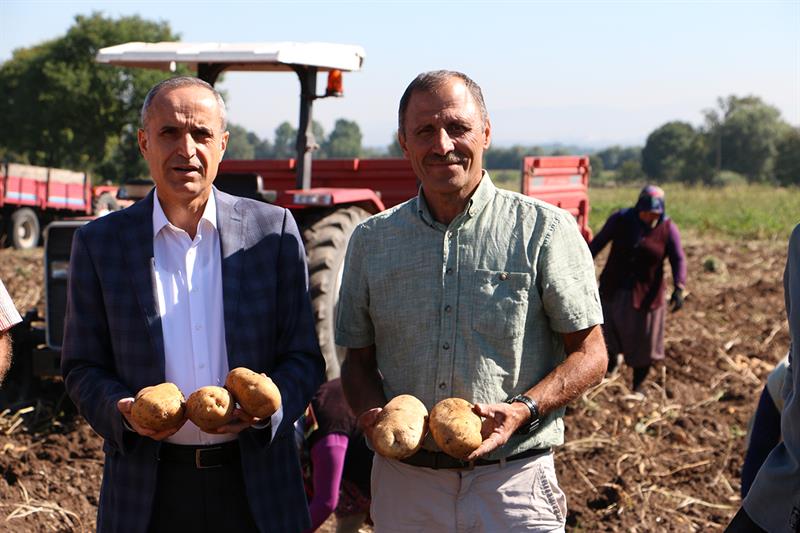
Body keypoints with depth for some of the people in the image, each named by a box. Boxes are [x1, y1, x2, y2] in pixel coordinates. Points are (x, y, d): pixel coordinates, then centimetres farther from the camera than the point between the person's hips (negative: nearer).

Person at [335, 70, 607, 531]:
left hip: (514, 481, -2)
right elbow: (359, 360, 13)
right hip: (404, 482, 3)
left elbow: (590, 356, 0)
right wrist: (374, 415, -8)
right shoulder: (371, 241, 8)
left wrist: (521, 411, -17)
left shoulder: (544, 229, -2)